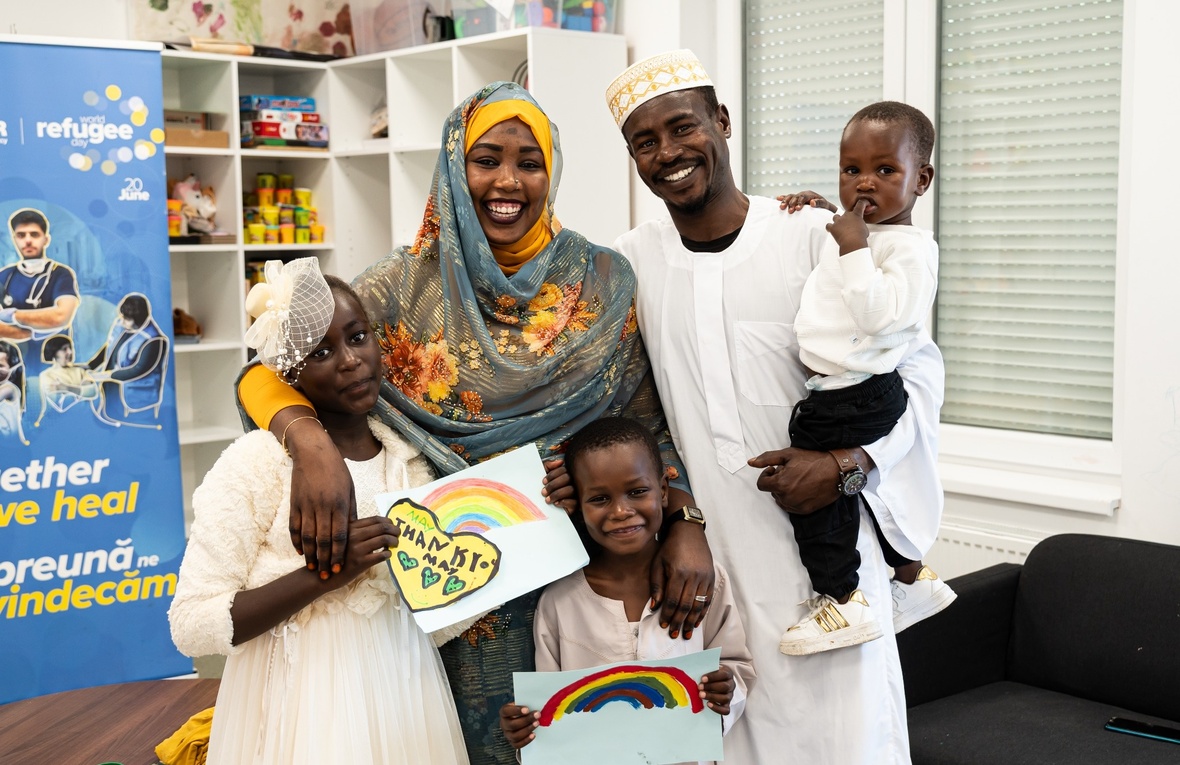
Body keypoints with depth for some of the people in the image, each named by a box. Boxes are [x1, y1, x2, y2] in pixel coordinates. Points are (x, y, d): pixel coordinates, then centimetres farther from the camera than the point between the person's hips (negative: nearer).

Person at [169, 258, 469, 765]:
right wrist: (328, 571, -24)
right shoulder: (254, 462, -13)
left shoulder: (411, 457, 2)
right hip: (304, 706, -5)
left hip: (405, 691, 5)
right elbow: (192, 626, -16)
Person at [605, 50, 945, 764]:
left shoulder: (814, 236, -7)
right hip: (701, 550, 3)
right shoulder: (630, 261, 5)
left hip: (823, 541, -2)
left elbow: (918, 365, -2)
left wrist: (847, 461, -16)